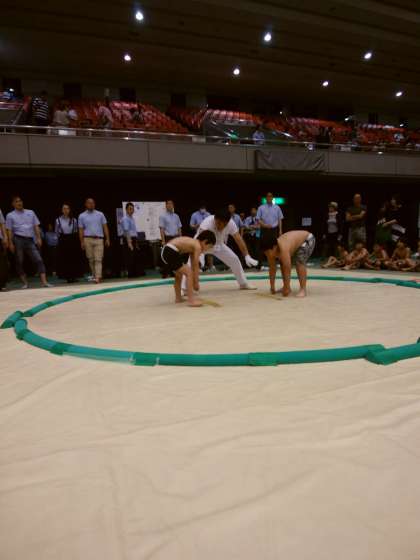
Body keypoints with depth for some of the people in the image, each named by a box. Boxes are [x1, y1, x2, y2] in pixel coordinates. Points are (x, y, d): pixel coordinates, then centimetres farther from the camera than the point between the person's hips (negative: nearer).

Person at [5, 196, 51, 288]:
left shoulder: (31, 212, 13)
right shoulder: (10, 215, 6)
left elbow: (36, 226, 10)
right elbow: (9, 230, 1)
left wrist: (39, 238, -1)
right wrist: (11, 243, -6)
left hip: (30, 240, 2)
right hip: (18, 240, -1)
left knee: (39, 260, -9)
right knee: (19, 262, 2)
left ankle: (44, 282, -14)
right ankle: (24, 283, 12)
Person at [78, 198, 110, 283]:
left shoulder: (100, 214, 10)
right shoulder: (82, 216, 9)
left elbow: (105, 227, 8)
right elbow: (81, 230, 6)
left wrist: (107, 239, 0)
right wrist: (82, 242, -1)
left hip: (99, 239, -1)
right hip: (88, 239, 1)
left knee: (98, 259, -9)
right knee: (91, 259, 4)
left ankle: (98, 277, -14)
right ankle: (94, 275, 15)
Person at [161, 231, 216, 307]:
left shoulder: (193, 243, 22)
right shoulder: (198, 246, -5)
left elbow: (193, 265, 24)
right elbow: (196, 266, -6)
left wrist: (194, 281, 25)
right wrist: (196, 282, 2)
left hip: (166, 251, 11)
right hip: (171, 252, -11)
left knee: (179, 274, 27)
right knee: (189, 273, -10)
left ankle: (178, 298, 37)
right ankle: (191, 300, -12)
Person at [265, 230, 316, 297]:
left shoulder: (283, 249, -41)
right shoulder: (271, 251, -18)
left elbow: (287, 270, -38)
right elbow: (272, 269, -11)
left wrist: (287, 288, -33)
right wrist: (272, 286, -8)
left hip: (308, 239, -8)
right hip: (296, 240, 8)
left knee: (299, 262, -26)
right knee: (283, 263, 0)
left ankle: (303, 289, -21)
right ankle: (287, 288, 7)